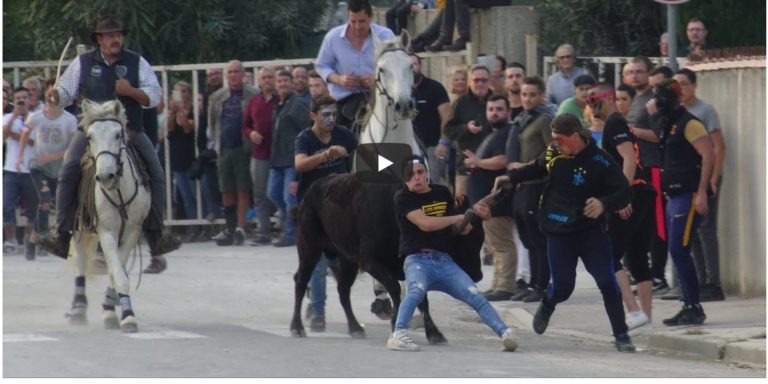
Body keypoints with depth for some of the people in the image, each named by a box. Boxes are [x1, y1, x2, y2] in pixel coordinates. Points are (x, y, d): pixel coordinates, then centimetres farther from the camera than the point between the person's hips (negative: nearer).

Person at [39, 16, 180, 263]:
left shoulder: (136, 63, 6)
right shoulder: (83, 63, 7)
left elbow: (154, 97, 3)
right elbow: (66, 92, 8)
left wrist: (131, 91, -15)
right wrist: (56, 96, -15)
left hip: (130, 131, 1)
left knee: (156, 175, -14)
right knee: (68, 172, -20)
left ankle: (156, 233, -7)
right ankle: (62, 233, -16)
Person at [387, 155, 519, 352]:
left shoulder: (442, 193, 15)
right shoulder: (403, 198, -1)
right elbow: (425, 224, -15)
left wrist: (475, 213, 4)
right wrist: (461, 217, -9)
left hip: (444, 261, 4)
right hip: (417, 260, -4)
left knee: (475, 296, -15)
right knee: (417, 289, -36)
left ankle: (506, 333, -25)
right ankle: (398, 335, -46)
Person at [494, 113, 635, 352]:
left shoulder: (600, 160, -16)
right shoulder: (553, 154, -3)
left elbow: (624, 193, -17)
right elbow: (538, 169, 21)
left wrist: (604, 204, -35)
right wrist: (511, 177, 15)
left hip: (591, 230, -2)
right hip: (559, 231, 2)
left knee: (607, 282, -9)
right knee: (563, 286, -3)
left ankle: (621, 336, 2)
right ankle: (545, 308, 33)